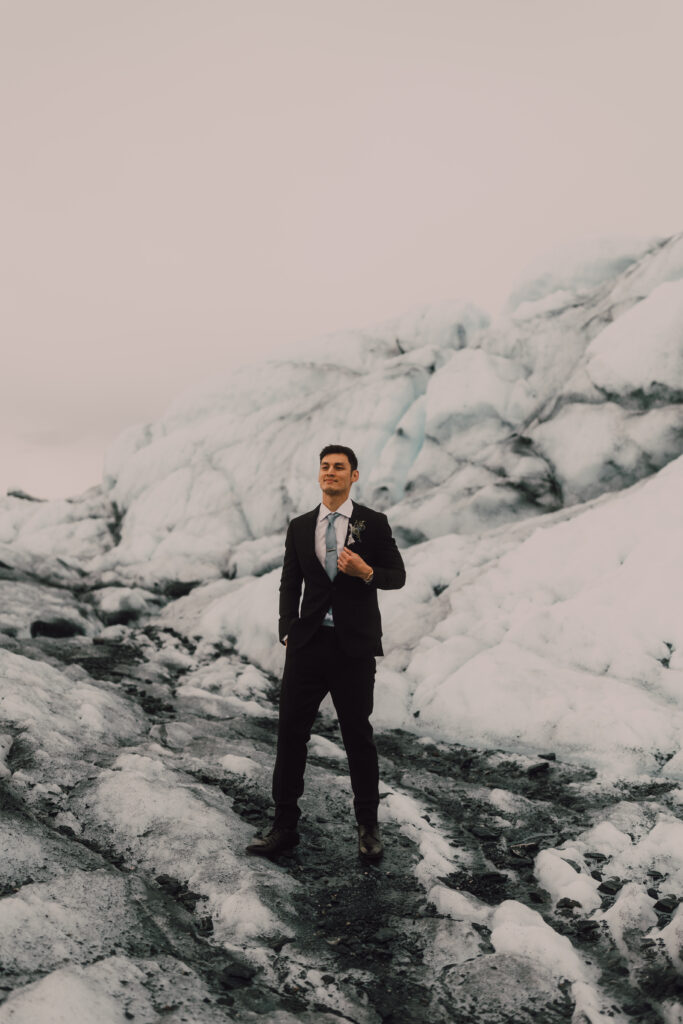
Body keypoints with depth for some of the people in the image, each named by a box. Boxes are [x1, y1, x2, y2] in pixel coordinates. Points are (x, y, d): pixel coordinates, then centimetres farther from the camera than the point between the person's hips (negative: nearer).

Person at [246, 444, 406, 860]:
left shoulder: (373, 523, 0)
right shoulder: (300, 527, 9)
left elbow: (398, 576, 3)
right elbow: (290, 584, 13)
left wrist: (366, 572, -17)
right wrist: (288, 632, 2)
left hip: (355, 646, -3)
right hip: (308, 644, 3)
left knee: (358, 735, 7)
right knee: (291, 732, 4)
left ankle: (368, 826, 23)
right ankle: (285, 825, 16)